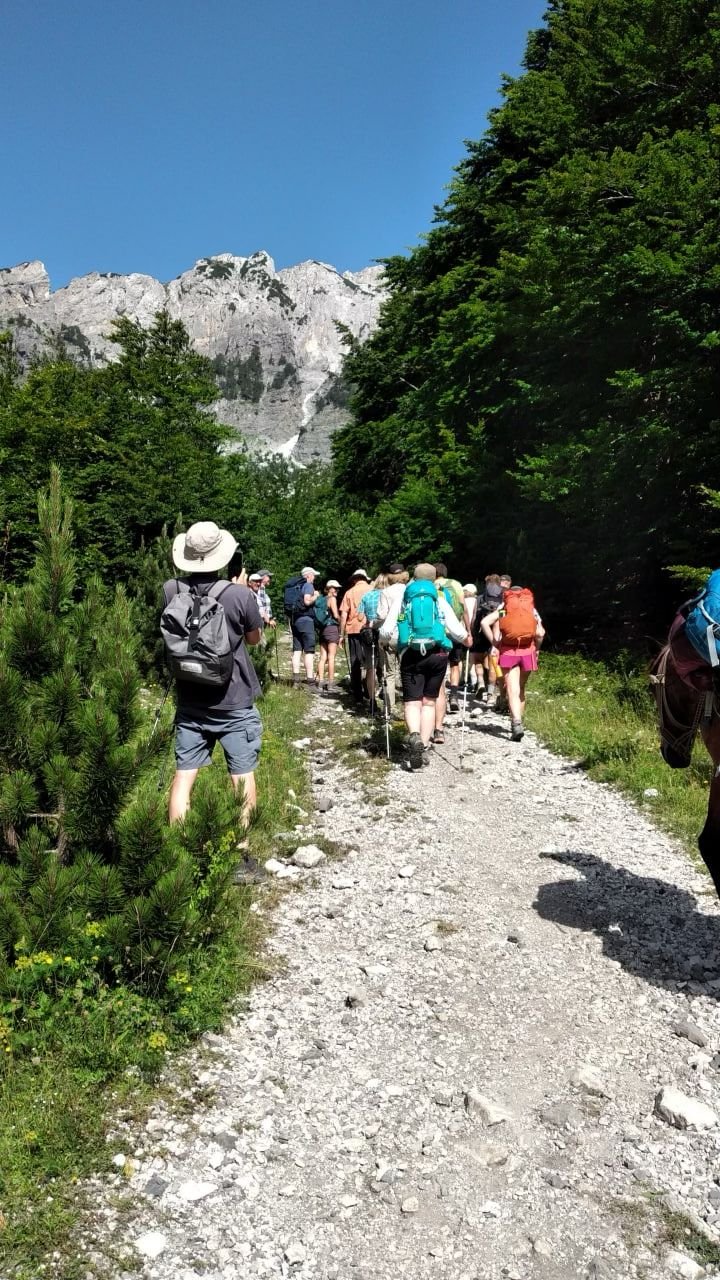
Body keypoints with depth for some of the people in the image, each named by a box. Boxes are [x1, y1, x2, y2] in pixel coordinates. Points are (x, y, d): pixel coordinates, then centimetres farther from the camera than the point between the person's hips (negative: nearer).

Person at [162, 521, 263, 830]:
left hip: (190, 704, 3)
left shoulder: (171, 590, -7)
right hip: (235, 704, -3)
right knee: (243, 776, 9)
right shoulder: (240, 595, -17)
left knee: (183, 775, 9)